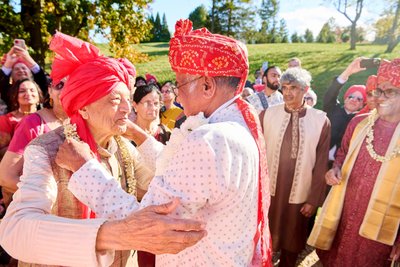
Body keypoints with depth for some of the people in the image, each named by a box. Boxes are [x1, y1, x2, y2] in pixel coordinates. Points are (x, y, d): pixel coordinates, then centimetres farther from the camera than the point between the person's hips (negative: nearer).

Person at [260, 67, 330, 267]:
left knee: (292, 236, 21)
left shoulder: (321, 121, -8)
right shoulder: (267, 115, -7)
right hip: (268, 190, 0)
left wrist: (314, 199, -1)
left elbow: (321, 164, -4)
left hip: (299, 194, 0)